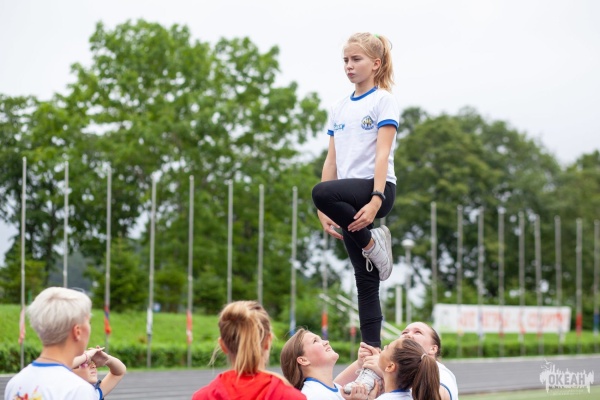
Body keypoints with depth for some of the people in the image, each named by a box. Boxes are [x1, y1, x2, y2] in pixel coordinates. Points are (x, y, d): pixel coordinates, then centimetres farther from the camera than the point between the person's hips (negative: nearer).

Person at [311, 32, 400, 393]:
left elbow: (382, 154, -12)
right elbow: (332, 161, 16)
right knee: (365, 279, 4)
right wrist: (324, 212, 9)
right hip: (348, 201, 7)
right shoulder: (339, 108, 18)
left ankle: (373, 242, -12)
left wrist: (376, 200, -24)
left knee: (322, 191, -35)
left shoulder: (384, 101, -1)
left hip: (375, 187, -7)